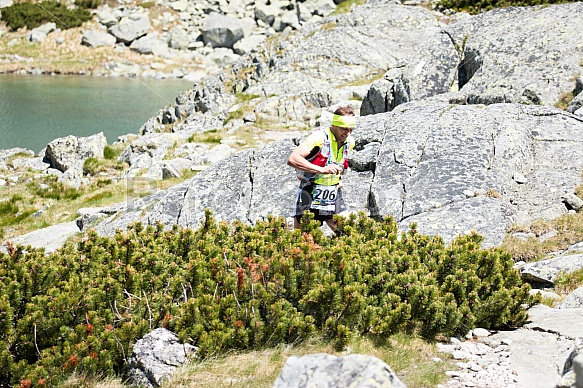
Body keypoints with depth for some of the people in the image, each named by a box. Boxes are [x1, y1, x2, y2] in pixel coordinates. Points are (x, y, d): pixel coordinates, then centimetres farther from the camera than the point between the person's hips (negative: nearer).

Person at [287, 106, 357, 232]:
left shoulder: (350, 142, 4)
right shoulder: (319, 136, -18)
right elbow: (292, 159, -30)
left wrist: (340, 178, 12)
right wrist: (322, 170, -37)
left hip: (334, 195, 5)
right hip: (311, 194, -5)